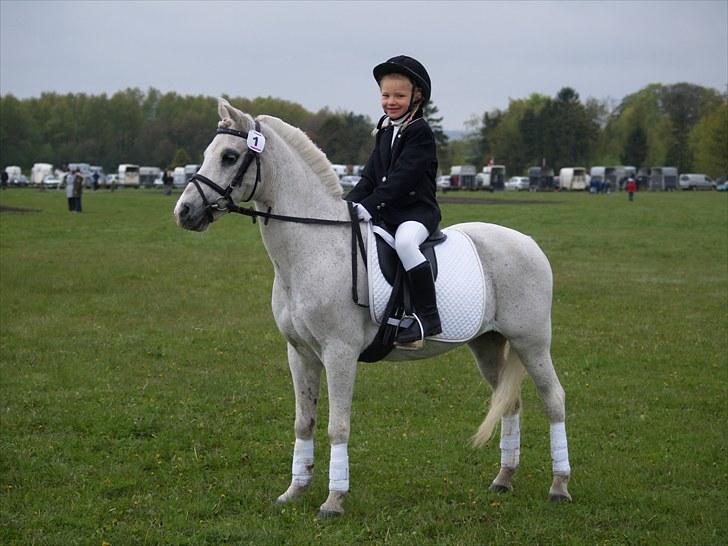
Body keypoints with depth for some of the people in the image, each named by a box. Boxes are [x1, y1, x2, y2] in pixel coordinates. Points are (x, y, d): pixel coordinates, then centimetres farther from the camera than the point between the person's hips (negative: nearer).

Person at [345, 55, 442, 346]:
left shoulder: (420, 132, -10)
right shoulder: (385, 130, 16)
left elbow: (400, 179, -20)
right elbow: (370, 175, 12)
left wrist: (369, 205, -27)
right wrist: (349, 203, -4)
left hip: (417, 210, -8)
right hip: (384, 213, 9)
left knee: (404, 241, -38)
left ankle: (428, 316, -33)